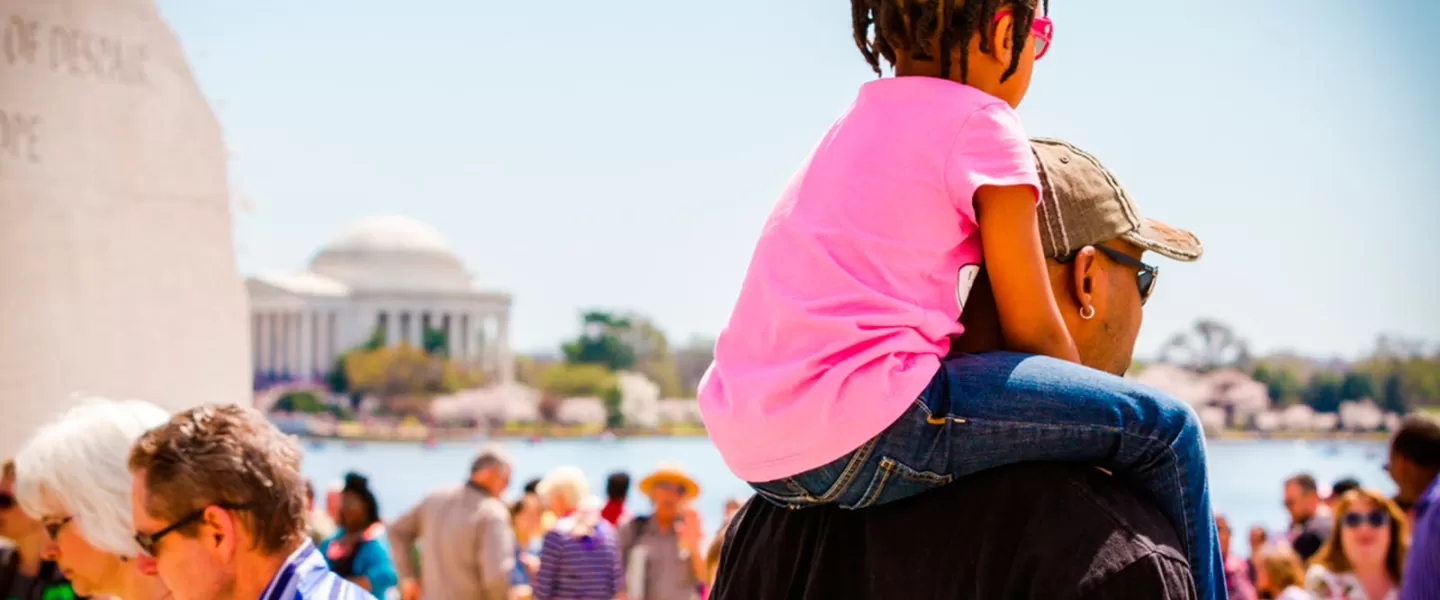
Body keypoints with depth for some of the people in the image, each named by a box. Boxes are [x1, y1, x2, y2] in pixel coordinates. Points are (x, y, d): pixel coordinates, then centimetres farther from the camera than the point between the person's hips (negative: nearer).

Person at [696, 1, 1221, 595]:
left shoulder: (853, 124, 24)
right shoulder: (979, 123, -1)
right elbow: (1033, 331, 0)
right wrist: (1090, 434, 17)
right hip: (860, 432, -10)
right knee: (1164, 427, -6)